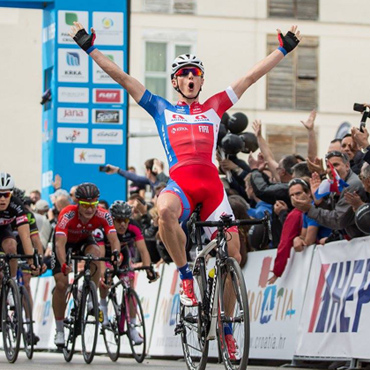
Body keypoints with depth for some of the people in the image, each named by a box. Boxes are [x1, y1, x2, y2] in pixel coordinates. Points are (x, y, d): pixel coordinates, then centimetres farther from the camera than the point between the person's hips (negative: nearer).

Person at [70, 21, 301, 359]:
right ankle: (186, 277, -18)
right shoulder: (162, 109, 20)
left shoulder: (214, 108, 22)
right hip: (180, 182, -2)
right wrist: (90, 49, 14)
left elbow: (251, 77, 23)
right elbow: (123, 78, 17)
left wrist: (284, 50, 24)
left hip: (212, 185, 2)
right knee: (165, 211, -39)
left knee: (232, 255, -6)